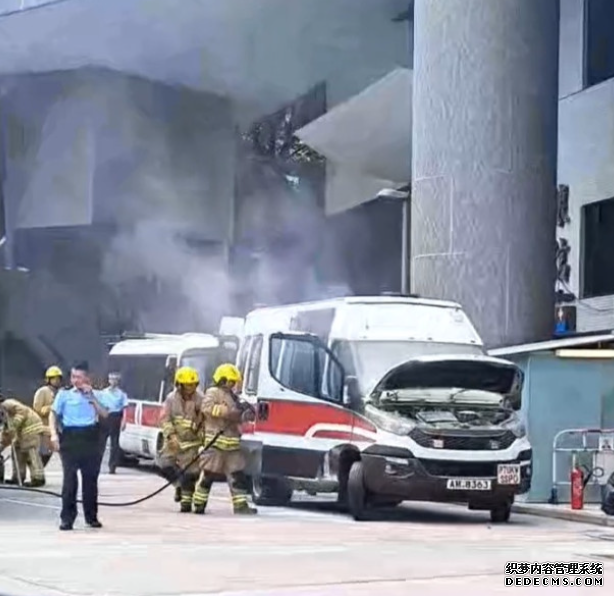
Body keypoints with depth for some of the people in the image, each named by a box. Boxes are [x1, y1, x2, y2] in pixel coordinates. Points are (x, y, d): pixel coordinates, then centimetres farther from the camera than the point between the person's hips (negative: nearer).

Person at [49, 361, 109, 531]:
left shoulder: (94, 394, 10)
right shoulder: (64, 394, 3)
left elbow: (104, 414, 0)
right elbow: (54, 414, 4)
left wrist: (92, 397, -8)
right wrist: (54, 434, -10)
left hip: (90, 437, 3)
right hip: (70, 436, -2)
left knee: (91, 478, 7)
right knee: (70, 478, -8)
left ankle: (91, 516, 18)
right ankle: (67, 518, -5)